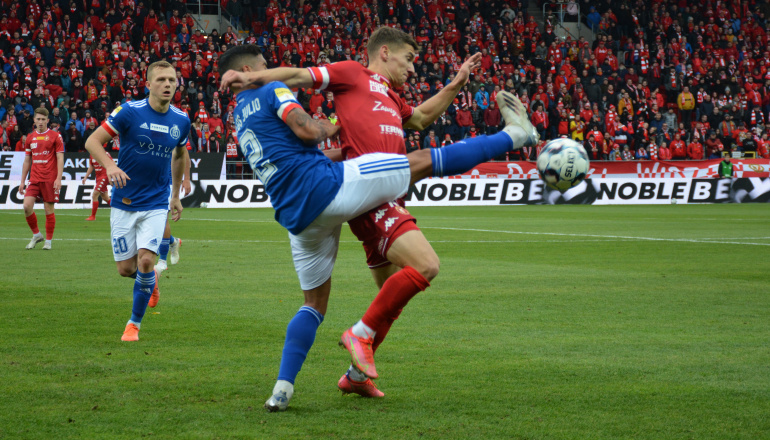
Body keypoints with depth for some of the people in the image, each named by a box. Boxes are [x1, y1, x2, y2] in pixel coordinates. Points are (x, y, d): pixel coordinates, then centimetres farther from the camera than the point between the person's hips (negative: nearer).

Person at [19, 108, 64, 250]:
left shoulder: (55, 136, 0)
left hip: (50, 179, -4)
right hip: (34, 179, 4)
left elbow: (60, 158, -3)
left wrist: (58, 179, -13)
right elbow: (27, 161, 17)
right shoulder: (30, 138, 12)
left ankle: (48, 241, 9)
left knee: (49, 209, -2)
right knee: (27, 206, -10)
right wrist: (22, 181, 13)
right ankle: (36, 234, 9)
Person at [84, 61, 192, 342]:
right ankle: (151, 280, 39)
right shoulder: (130, 112, -12)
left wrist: (176, 196, 22)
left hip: (156, 204, 1)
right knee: (126, 269, 1)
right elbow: (92, 142, -10)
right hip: (124, 203, -1)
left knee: (146, 261, -16)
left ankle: (134, 323, 4)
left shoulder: (181, 121, -1)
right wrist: (110, 166, -29)